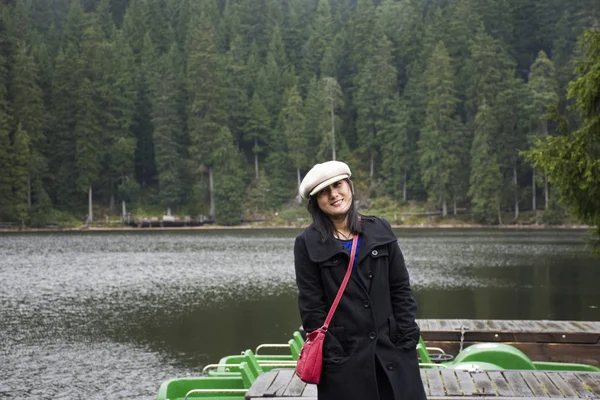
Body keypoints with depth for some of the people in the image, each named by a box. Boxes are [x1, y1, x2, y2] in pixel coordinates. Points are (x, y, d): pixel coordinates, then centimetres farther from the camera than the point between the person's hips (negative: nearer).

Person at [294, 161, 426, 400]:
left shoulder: (380, 230, 7)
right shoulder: (308, 243, -2)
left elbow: (401, 288, 7)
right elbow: (311, 306, -4)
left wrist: (408, 339, 0)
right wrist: (330, 354, -9)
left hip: (392, 348, 3)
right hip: (344, 356, -2)